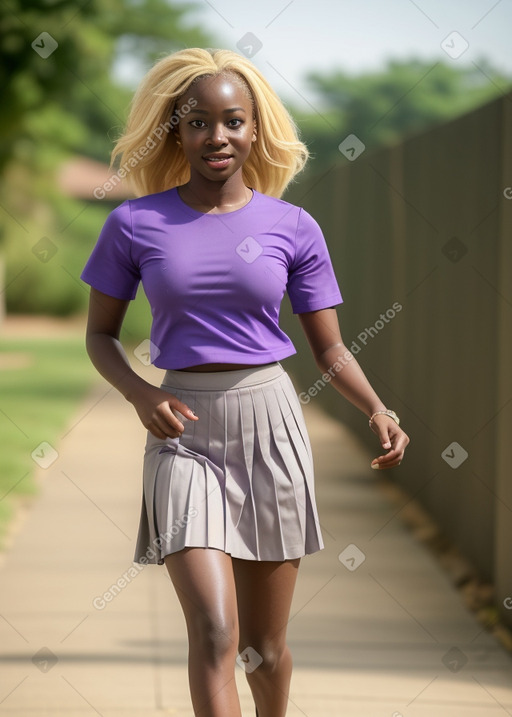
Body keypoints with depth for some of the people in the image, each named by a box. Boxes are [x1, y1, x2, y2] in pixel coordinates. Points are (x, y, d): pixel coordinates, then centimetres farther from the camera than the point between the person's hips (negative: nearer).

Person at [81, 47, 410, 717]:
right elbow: (100, 335, 8)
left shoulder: (293, 228, 2)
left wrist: (378, 411, -12)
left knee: (264, 645, 9)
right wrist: (141, 393, -12)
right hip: (185, 434, -1)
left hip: (271, 428, 1)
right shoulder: (135, 225, -1)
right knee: (214, 634, -17)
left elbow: (330, 349, 6)